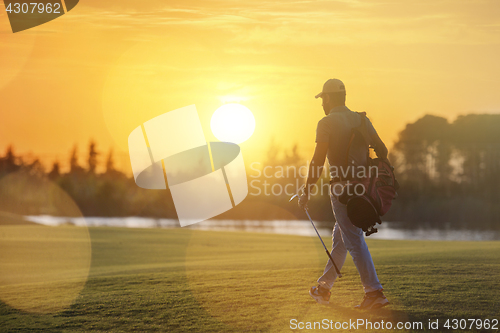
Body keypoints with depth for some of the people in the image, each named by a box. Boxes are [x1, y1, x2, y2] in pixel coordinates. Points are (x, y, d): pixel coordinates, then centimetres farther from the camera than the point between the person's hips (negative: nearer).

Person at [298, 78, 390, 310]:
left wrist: (306, 191, -8)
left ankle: (375, 292, -12)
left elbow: (318, 160, -13)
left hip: (342, 187, -7)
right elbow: (382, 150, 11)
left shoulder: (327, 123, -7)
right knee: (340, 238, 18)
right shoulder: (361, 120, 12)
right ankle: (324, 288, 28)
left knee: (355, 241, -6)